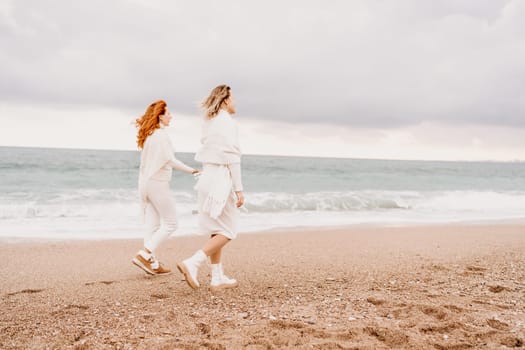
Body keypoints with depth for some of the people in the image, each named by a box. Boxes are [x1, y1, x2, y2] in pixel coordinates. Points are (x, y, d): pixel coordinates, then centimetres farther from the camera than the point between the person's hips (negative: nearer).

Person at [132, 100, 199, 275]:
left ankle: (152, 263, 10)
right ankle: (144, 254, -8)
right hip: (158, 183, -9)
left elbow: (147, 161, 13)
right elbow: (170, 160, -20)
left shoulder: (147, 135, 13)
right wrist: (193, 171, -16)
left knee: (152, 225, 10)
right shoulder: (161, 134, -14)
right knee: (170, 223, 0)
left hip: (144, 182, 9)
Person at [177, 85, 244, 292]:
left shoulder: (209, 123, 16)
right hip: (221, 178, -9)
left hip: (208, 176, 9)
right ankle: (192, 263, -12)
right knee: (227, 232, -1)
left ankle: (218, 278, 15)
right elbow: (233, 157, -16)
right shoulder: (228, 122, -11)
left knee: (217, 231, 12)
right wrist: (239, 189, -15)